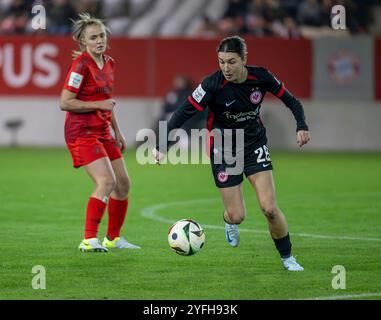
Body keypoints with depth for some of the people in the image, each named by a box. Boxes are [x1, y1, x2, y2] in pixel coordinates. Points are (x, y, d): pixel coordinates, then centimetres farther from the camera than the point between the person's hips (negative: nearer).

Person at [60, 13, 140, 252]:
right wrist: (99, 105, -19)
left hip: (103, 132, 9)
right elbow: (65, 103, -18)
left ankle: (113, 238, 24)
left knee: (123, 184, 10)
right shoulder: (81, 65, -15)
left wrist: (117, 132, 22)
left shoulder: (109, 63, 10)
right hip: (82, 132, -9)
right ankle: (89, 240, -21)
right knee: (107, 181, -22)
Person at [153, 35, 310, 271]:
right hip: (224, 151, -1)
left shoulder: (261, 77, -15)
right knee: (237, 216, -3)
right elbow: (184, 112, -22)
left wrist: (301, 126, -17)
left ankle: (287, 258, 10)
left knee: (270, 209, -12)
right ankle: (229, 221, 37)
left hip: (255, 146, 1)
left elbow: (290, 100, -1)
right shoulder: (213, 84, -23)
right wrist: (163, 145, -31)